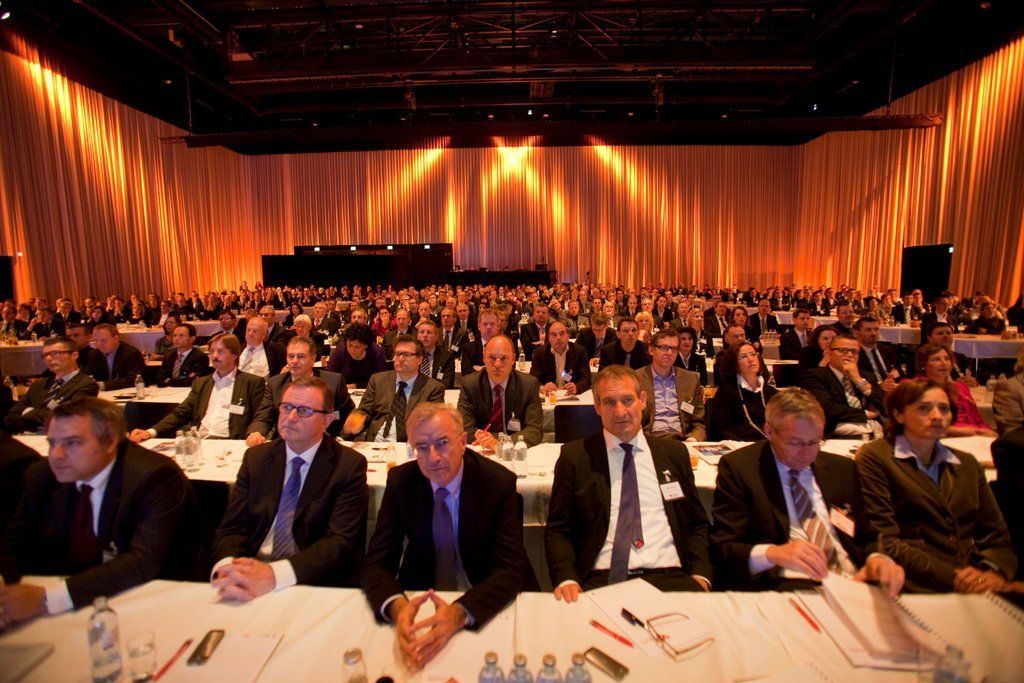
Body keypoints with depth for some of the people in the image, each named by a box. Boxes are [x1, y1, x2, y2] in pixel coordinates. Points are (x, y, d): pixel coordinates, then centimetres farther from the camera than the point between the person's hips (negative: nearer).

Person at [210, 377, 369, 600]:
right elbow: (231, 527, 3)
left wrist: (274, 574, -26)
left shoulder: (349, 465, -5)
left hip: (316, 582, -3)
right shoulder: (256, 458, 8)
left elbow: (340, 540, -12)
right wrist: (227, 568, -19)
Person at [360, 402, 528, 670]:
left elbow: (511, 568, -18)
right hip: (419, 600, 2)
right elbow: (376, 563, -10)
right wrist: (397, 606, -31)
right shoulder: (400, 481, -9)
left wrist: (460, 613, -35)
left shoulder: (499, 482, -15)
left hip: (482, 602, -2)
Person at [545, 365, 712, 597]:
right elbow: (557, 531, 5)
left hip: (670, 577, 2)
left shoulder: (674, 453, 13)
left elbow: (697, 524, 18)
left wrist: (700, 575, 0)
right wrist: (566, 579, -12)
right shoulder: (575, 456, 6)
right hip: (601, 580, -2)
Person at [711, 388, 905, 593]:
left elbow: (868, 537, 18)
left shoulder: (842, 469, 14)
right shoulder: (738, 467, -3)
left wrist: (877, 559, -6)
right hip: (782, 587, -5)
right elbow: (722, 548, -8)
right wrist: (772, 553, -27)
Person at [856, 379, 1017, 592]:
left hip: (976, 584, 5)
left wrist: (996, 571, -6)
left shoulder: (967, 463, 19)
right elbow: (885, 541, -8)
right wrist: (951, 576, -16)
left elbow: (997, 534, 14)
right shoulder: (874, 457, -3)